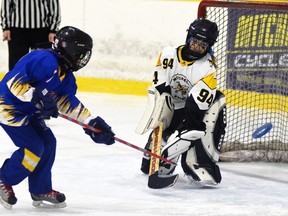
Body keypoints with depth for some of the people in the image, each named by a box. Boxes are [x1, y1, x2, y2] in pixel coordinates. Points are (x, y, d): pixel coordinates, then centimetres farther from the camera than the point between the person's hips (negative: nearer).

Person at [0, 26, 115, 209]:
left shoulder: (66, 75, 3)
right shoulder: (44, 61, -27)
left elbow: (69, 102, 6)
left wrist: (92, 123, -1)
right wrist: (38, 96, -37)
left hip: (28, 110, 10)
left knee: (48, 142, 7)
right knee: (33, 147, -13)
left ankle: (41, 190, 19)